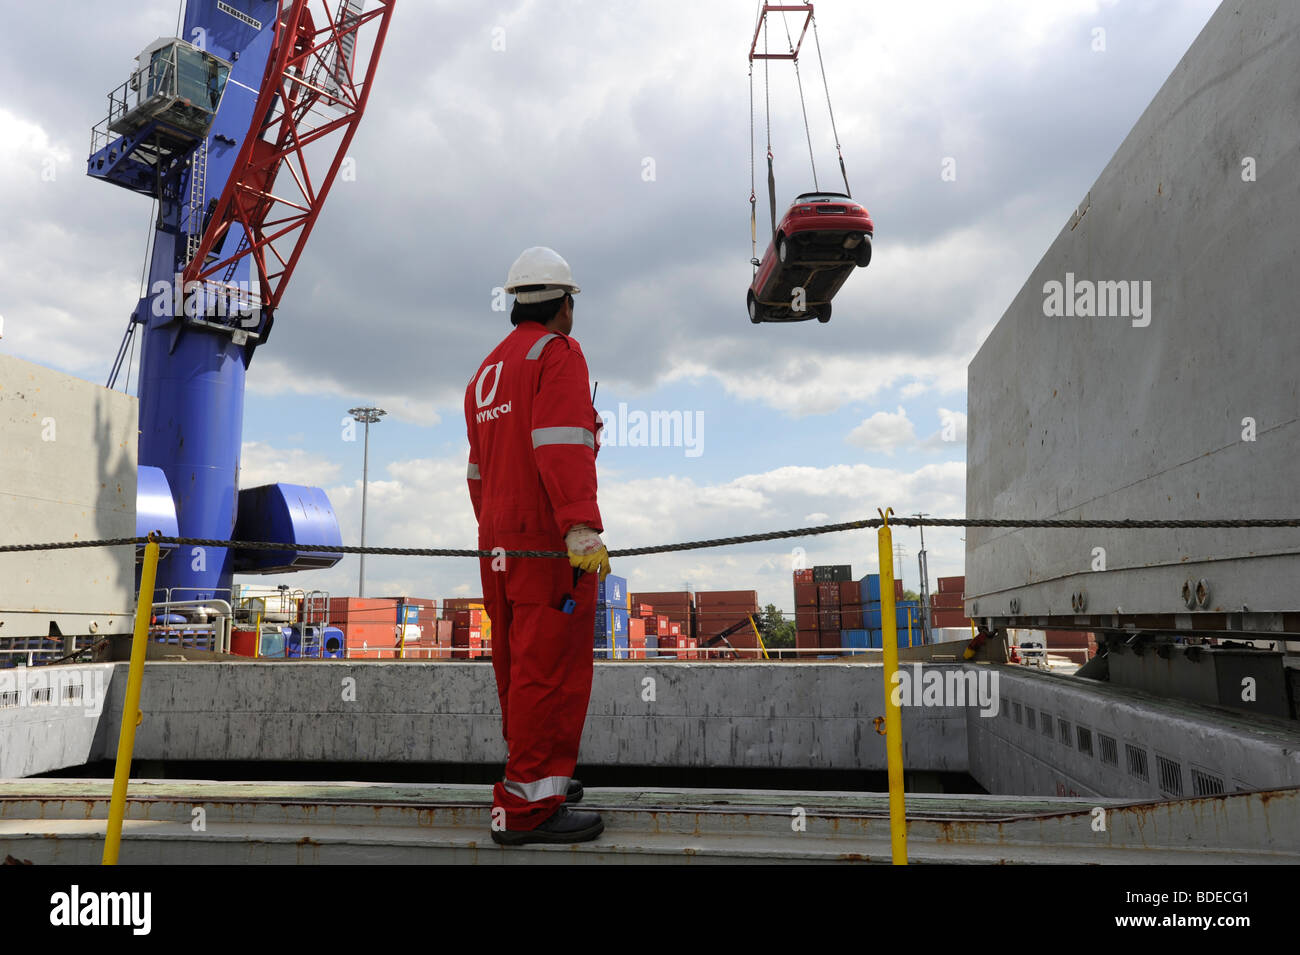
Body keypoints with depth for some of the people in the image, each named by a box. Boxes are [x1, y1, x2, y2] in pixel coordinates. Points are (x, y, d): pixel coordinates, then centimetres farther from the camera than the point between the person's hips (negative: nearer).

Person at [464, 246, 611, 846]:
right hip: (549, 546, -9)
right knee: (552, 671, -5)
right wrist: (583, 529, -28)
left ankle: (538, 778, 28)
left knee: (519, 667, 15)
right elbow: (562, 446, -21)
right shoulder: (557, 353, -6)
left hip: (499, 545, 9)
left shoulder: (486, 372, 21)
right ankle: (527, 806, 0)